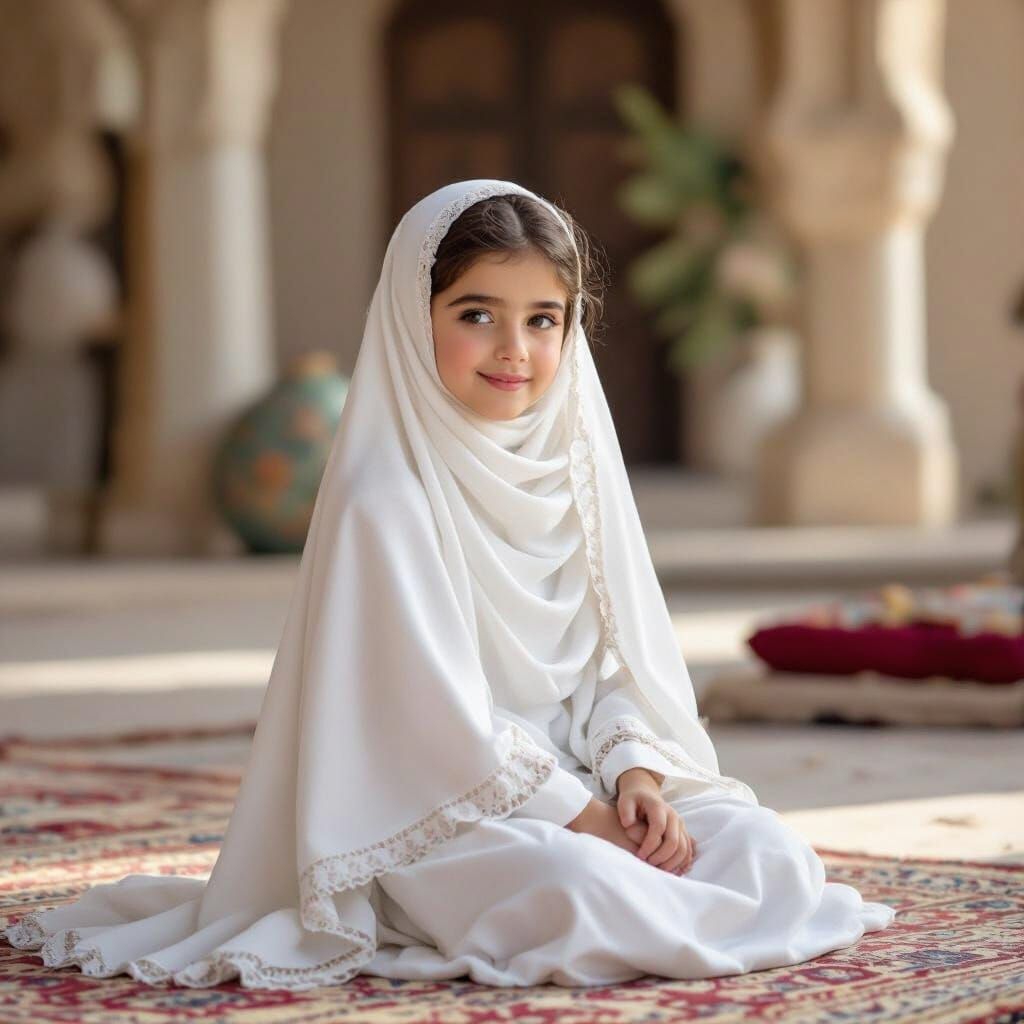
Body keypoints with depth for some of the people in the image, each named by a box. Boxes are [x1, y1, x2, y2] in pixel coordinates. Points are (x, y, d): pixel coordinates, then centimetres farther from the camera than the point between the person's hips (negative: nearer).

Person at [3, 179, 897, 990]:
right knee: (576, 893, -36)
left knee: (775, 854, -13)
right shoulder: (385, 498, -13)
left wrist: (636, 773, -9)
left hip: (576, 780, 7)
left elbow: (615, 658, 10)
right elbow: (440, 715, -16)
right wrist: (583, 817, -17)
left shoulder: (577, 470, 8)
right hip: (440, 814, -7)